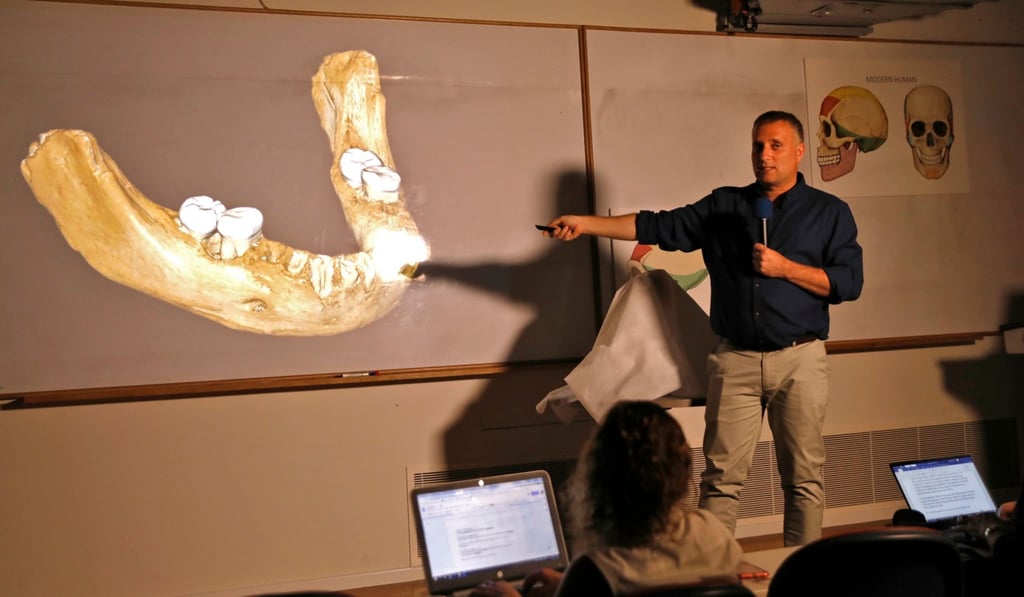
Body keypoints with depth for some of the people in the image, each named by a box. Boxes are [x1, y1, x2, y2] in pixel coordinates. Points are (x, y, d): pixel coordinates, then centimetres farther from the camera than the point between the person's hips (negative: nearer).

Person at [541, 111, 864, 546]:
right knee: (721, 476, 0)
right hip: (735, 360, 1)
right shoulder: (723, 207, 12)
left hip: (799, 359, -1)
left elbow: (849, 282, -1)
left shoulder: (830, 212, 7)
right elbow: (659, 227, 6)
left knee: (804, 477, 5)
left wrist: (784, 267, -12)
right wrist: (586, 224, -3)